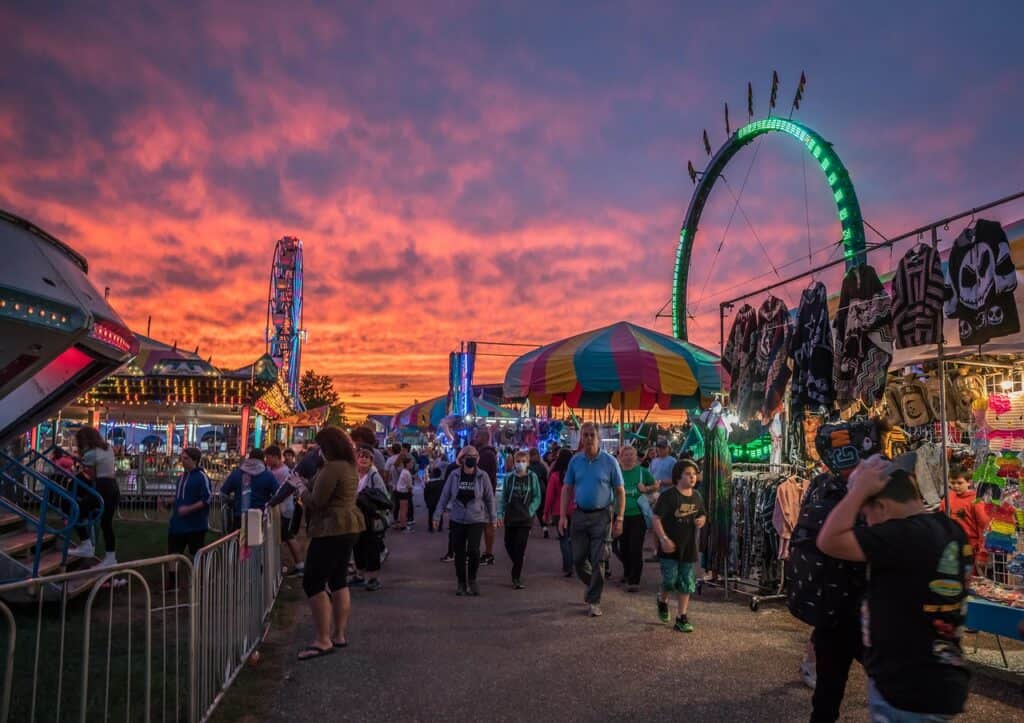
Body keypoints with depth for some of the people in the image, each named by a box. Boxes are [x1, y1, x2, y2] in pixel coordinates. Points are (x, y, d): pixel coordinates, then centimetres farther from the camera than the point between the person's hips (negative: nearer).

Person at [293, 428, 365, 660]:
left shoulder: (332, 468, -18)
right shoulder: (349, 467, 13)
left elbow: (316, 502, -17)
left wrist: (302, 490, 1)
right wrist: (309, 487, 10)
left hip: (333, 529, -10)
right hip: (348, 526, 11)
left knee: (313, 583, -5)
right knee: (338, 581, 14)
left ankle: (323, 641, -5)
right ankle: (339, 635, 18)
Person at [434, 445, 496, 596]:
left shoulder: (482, 476, -4)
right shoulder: (454, 475, -3)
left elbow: (490, 498, 3)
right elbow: (445, 496, 2)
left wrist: (493, 518, 6)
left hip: (477, 520, -2)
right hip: (457, 520, 2)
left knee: (473, 551, -14)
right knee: (459, 553, 7)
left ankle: (472, 580, 11)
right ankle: (461, 583, 25)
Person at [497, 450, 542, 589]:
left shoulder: (532, 477, -2)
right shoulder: (509, 478, 3)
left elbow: (537, 498, 0)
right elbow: (503, 498, 6)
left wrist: (530, 511, -10)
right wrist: (500, 514, 0)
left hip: (525, 519, -3)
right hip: (510, 518, 3)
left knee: (520, 548, -4)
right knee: (509, 545, 11)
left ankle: (516, 577, 4)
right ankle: (517, 570, 36)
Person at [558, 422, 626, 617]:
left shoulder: (609, 461, -7)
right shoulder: (575, 461, 1)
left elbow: (620, 492, -4)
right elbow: (567, 489, 6)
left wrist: (619, 519, -9)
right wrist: (563, 515, -2)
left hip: (601, 516, -3)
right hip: (580, 515, 3)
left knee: (597, 561, -1)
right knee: (578, 559, 9)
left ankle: (594, 601, 13)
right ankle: (592, 585, 37)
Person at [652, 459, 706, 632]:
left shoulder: (697, 497, 6)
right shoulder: (668, 496, -13)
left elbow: (702, 514, 22)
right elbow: (656, 518, -13)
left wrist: (701, 520, -2)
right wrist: (663, 539, -21)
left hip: (689, 547, 5)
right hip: (670, 546, -5)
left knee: (686, 584, 7)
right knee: (670, 581, -4)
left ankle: (681, 618, 17)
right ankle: (662, 600, 29)